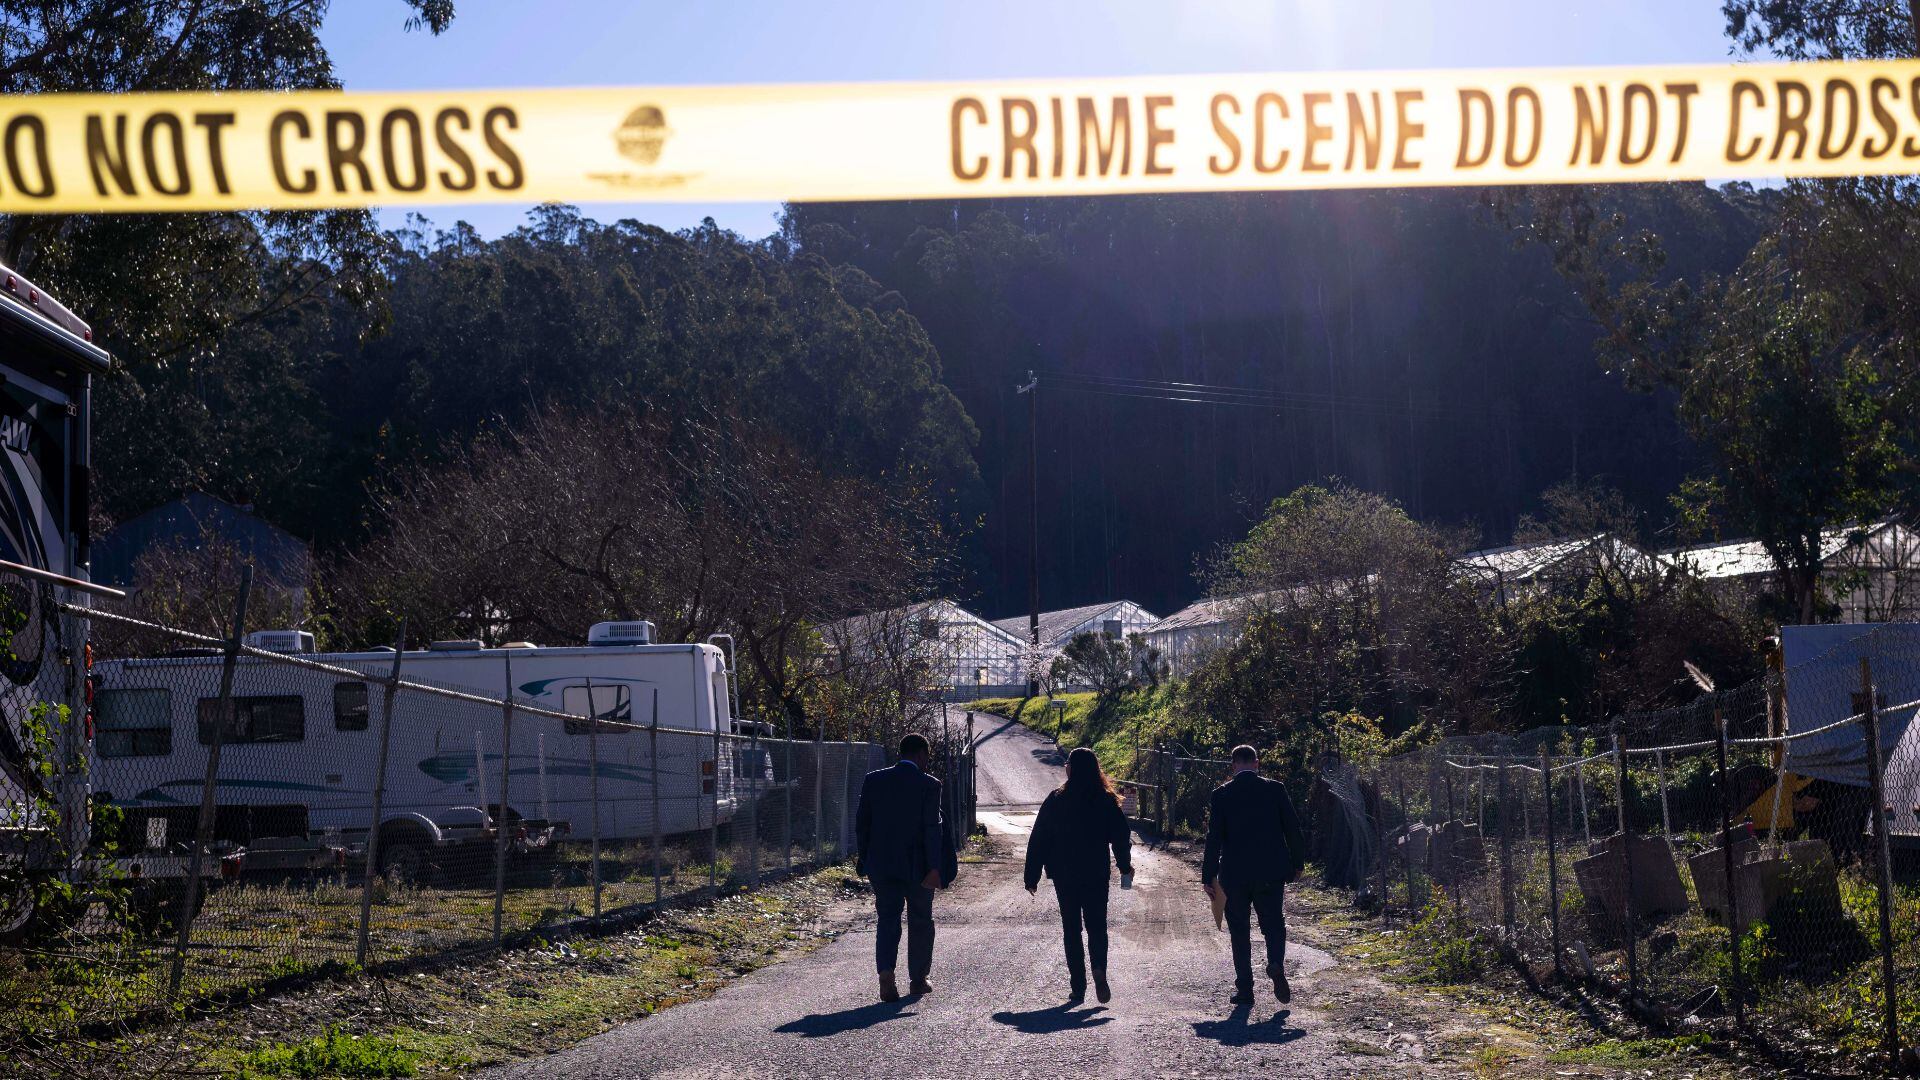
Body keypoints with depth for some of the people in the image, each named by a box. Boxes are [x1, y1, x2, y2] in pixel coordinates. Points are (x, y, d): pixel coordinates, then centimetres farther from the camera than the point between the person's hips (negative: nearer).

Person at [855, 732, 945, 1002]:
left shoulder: (873, 781, 2)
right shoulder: (928, 785, -10)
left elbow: (861, 822, 5)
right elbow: (932, 829, -14)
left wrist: (864, 858, 14)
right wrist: (934, 867, -13)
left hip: (881, 865, 3)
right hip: (917, 866, -3)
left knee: (887, 920, 8)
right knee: (920, 922, 14)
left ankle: (886, 973, -15)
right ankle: (918, 979, 20)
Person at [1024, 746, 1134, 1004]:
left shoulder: (1056, 801, -7)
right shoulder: (1107, 802, -3)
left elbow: (1038, 840, -5)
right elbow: (1121, 836, 1)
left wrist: (1032, 876, 1)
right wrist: (1125, 867, 17)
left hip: (1065, 876, -1)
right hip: (1097, 876, 1)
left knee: (1071, 929, 8)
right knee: (1097, 925, 11)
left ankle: (1077, 987, 4)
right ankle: (1099, 970, -16)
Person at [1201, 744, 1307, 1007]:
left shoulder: (1222, 794, -3)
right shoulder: (1275, 789, -1)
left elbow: (1214, 837, -5)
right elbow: (1293, 828, 1)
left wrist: (1208, 876, -1)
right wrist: (1296, 864, 13)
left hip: (1235, 875, -1)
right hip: (1271, 873, 1)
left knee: (1240, 931, 9)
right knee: (1273, 923, 13)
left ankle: (1245, 989, 6)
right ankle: (1276, 964, -16)